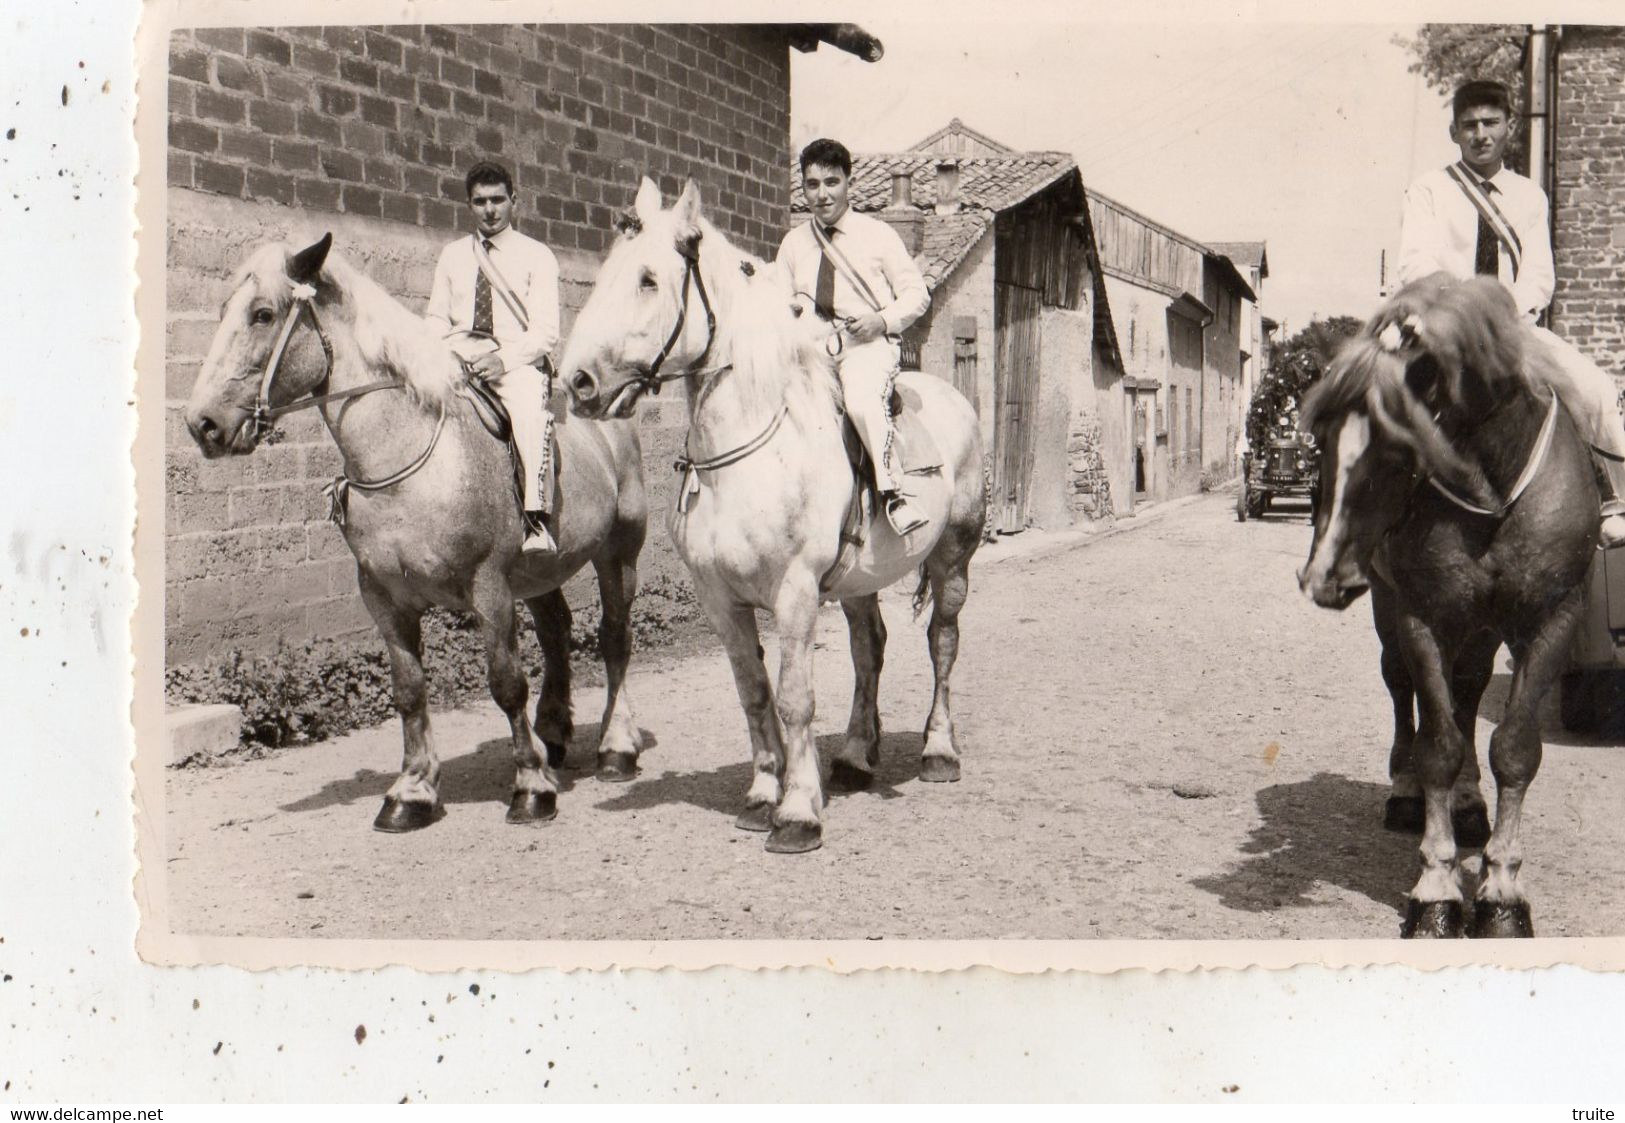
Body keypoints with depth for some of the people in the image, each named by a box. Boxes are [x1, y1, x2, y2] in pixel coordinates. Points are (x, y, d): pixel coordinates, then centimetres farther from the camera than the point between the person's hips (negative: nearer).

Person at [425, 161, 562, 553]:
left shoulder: (536, 255, 6)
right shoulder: (452, 255, 19)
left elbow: (545, 331, -3)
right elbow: (435, 317, 16)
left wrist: (504, 360, -21)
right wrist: (449, 353, -7)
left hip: (518, 362, -4)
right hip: (458, 359, 4)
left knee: (531, 407, -37)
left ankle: (537, 520, -44)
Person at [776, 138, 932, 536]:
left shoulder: (878, 235, 8)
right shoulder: (793, 243, 17)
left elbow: (916, 294, 7)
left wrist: (883, 319, -12)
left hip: (867, 343, -4)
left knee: (862, 399, -34)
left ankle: (890, 491, -29)